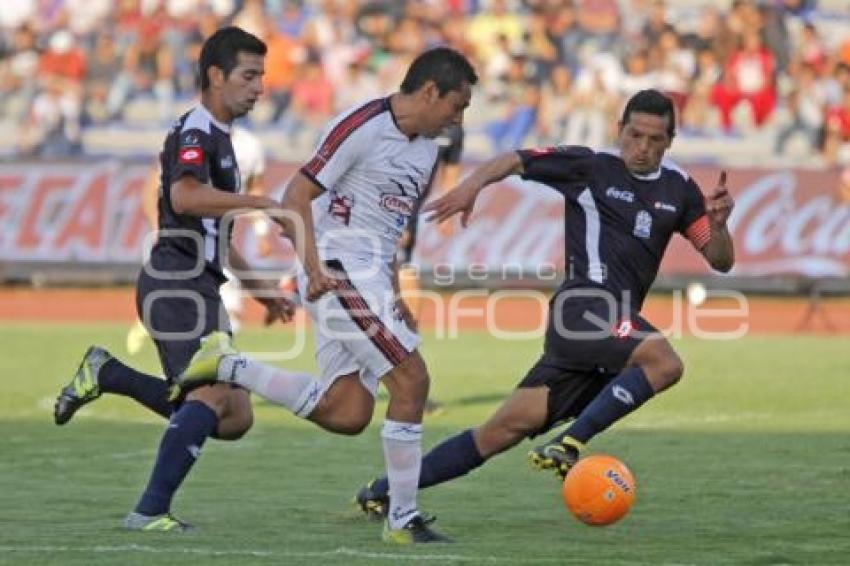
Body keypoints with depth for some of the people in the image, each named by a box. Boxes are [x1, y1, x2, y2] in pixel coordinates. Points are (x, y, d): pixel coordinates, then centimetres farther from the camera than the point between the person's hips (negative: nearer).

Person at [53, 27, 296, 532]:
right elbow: (185, 197, -31)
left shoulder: (218, 139, 23)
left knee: (234, 419, 6)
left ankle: (106, 375, 12)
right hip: (179, 284, -10)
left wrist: (262, 291, 31)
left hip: (199, 288, 10)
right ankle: (150, 512, -23)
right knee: (215, 395, -22)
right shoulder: (195, 133, -8)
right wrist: (258, 203, -28)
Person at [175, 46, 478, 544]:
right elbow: (296, 199, -14)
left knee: (346, 414, 2)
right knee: (412, 380, -13)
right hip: (340, 272, -9)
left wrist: (393, 293, 17)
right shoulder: (362, 127, -12)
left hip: (370, 279, 9)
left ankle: (227, 371, 12)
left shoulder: (427, 150, 15)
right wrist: (314, 268, -26)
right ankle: (403, 519, -7)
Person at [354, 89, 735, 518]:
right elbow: (514, 160, 4)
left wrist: (718, 222, -4)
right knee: (664, 362, -32)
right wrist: (474, 184, -15)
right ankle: (569, 445, -27)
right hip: (585, 305, -5)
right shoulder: (590, 166, 2)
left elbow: (720, 261, 17)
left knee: (510, 425, 1)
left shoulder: (678, 188, 17)